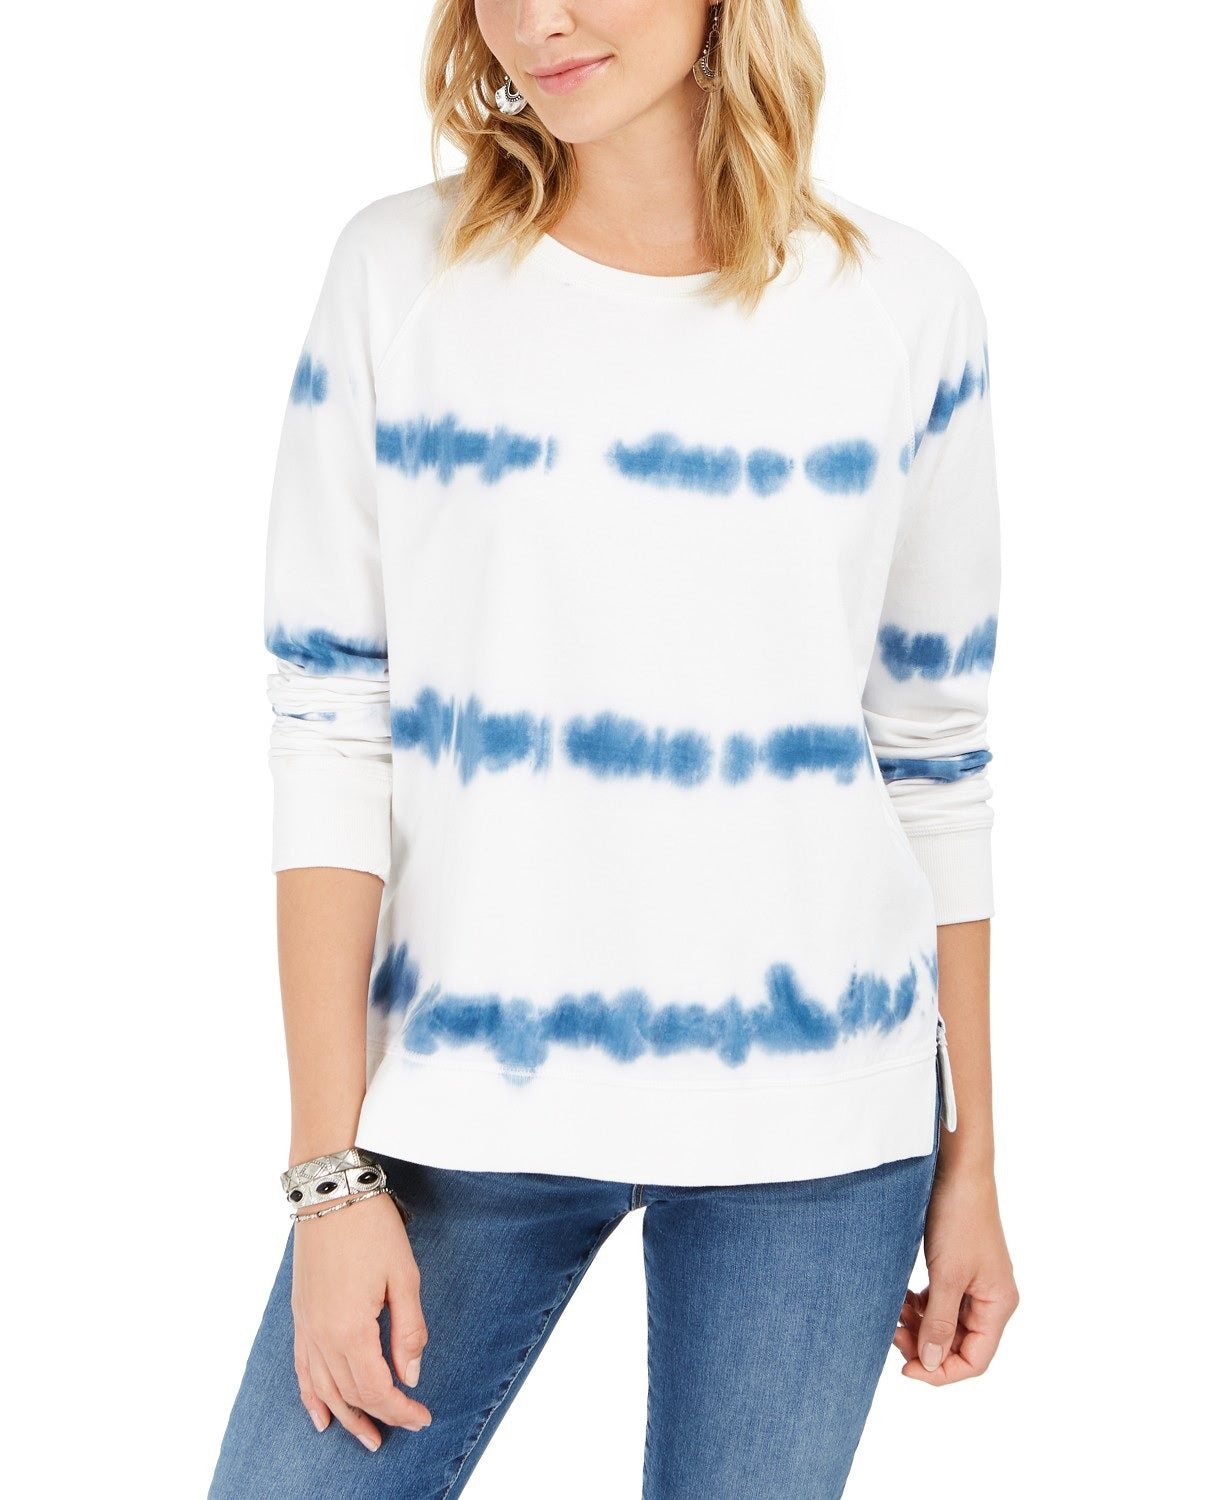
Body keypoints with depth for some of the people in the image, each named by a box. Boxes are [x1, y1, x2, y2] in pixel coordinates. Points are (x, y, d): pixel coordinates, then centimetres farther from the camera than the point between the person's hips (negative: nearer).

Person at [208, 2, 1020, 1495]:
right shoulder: (399, 270, 0)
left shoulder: (903, 304, 1)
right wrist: (334, 1172, -7)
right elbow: (328, 732, -2)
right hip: (469, 1083, 0)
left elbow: (934, 753, 6)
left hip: (812, 1112, 0)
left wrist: (969, 1162, 7)